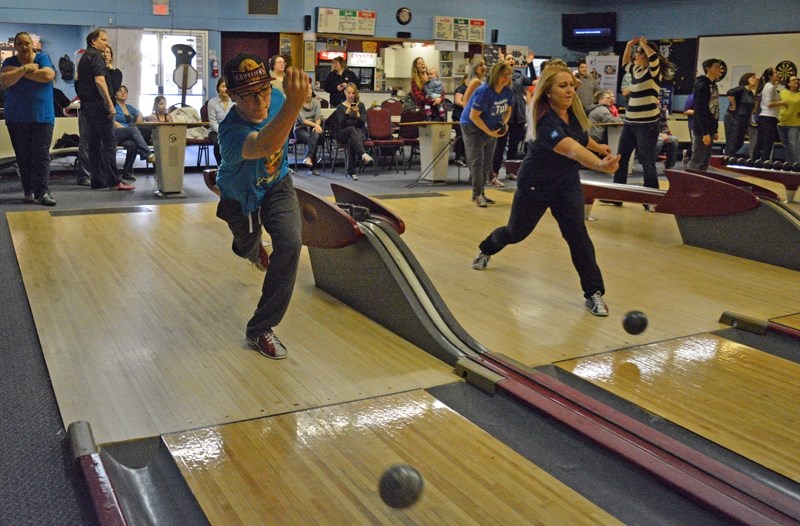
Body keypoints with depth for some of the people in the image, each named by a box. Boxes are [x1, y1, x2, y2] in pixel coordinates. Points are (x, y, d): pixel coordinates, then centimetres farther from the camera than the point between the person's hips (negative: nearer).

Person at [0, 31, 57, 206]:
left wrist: (18, 72, -9)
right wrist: (25, 68, -14)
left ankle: (42, 193, -9)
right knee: (23, 156, 5)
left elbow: (48, 75, -17)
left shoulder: (42, 58, 3)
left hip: (42, 116, -2)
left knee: (41, 155, -6)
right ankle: (28, 191, 12)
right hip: (17, 118, 2)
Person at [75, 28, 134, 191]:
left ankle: (98, 181, 8)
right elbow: (99, 81, -19)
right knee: (109, 141, -10)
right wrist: (110, 104, -20)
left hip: (86, 104, 10)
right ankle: (113, 180, -14)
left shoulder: (84, 57, 22)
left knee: (94, 143, 8)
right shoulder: (96, 56, -8)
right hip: (98, 104, -10)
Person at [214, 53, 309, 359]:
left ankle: (261, 328, -7)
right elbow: (263, 146, -68)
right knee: (246, 248, 23)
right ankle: (253, 249, 67)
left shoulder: (276, 99, -25)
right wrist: (293, 105, -83)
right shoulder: (231, 131, -43)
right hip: (240, 195, -3)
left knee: (290, 244, -20)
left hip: (276, 185, 3)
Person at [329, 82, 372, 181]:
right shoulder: (340, 107, 9)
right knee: (352, 129, -37)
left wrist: (357, 114, -19)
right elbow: (341, 124, -5)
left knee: (351, 141, -36)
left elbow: (363, 122, 1)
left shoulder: (360, 105, 13)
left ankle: (351, 172, -36)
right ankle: (363, 154, -60)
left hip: (360, 132, 1)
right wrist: (347, 113, -20)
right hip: (344, 134, -1)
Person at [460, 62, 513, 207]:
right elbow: (473, 116, -24)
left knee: (487, 162, 10)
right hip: (473, 127, -7)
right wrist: (489, 132, -24)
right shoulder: (484, 92, -26)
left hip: (491, 128, 7)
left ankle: (480, 193, 20)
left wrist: (504, 123, -8)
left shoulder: (508, 92, -5)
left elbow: (508, 110, 12)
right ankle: (477, 194, -2)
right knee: (477, 161, -10)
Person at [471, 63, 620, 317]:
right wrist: (600, 164, -70)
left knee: (577, 233, -13)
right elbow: (571, 149, -54)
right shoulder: (546, 122, -34)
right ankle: (486, 250, 51)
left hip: (567, 184, 5)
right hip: (535, 186, -4)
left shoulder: (573, 110, -11)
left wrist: (598, 147, 20)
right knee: (516, 232, 16)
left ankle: (593, 293, -7)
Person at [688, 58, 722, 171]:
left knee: (705, 162, 11)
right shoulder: (702, 85, -14)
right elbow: (700, 111, -19)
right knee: (697, 162, -6)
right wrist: (705, 132, -22)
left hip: (709, 129, 9)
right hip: (701, 131, -9)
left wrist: (715, 131, 17)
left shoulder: (713, 85, 14)